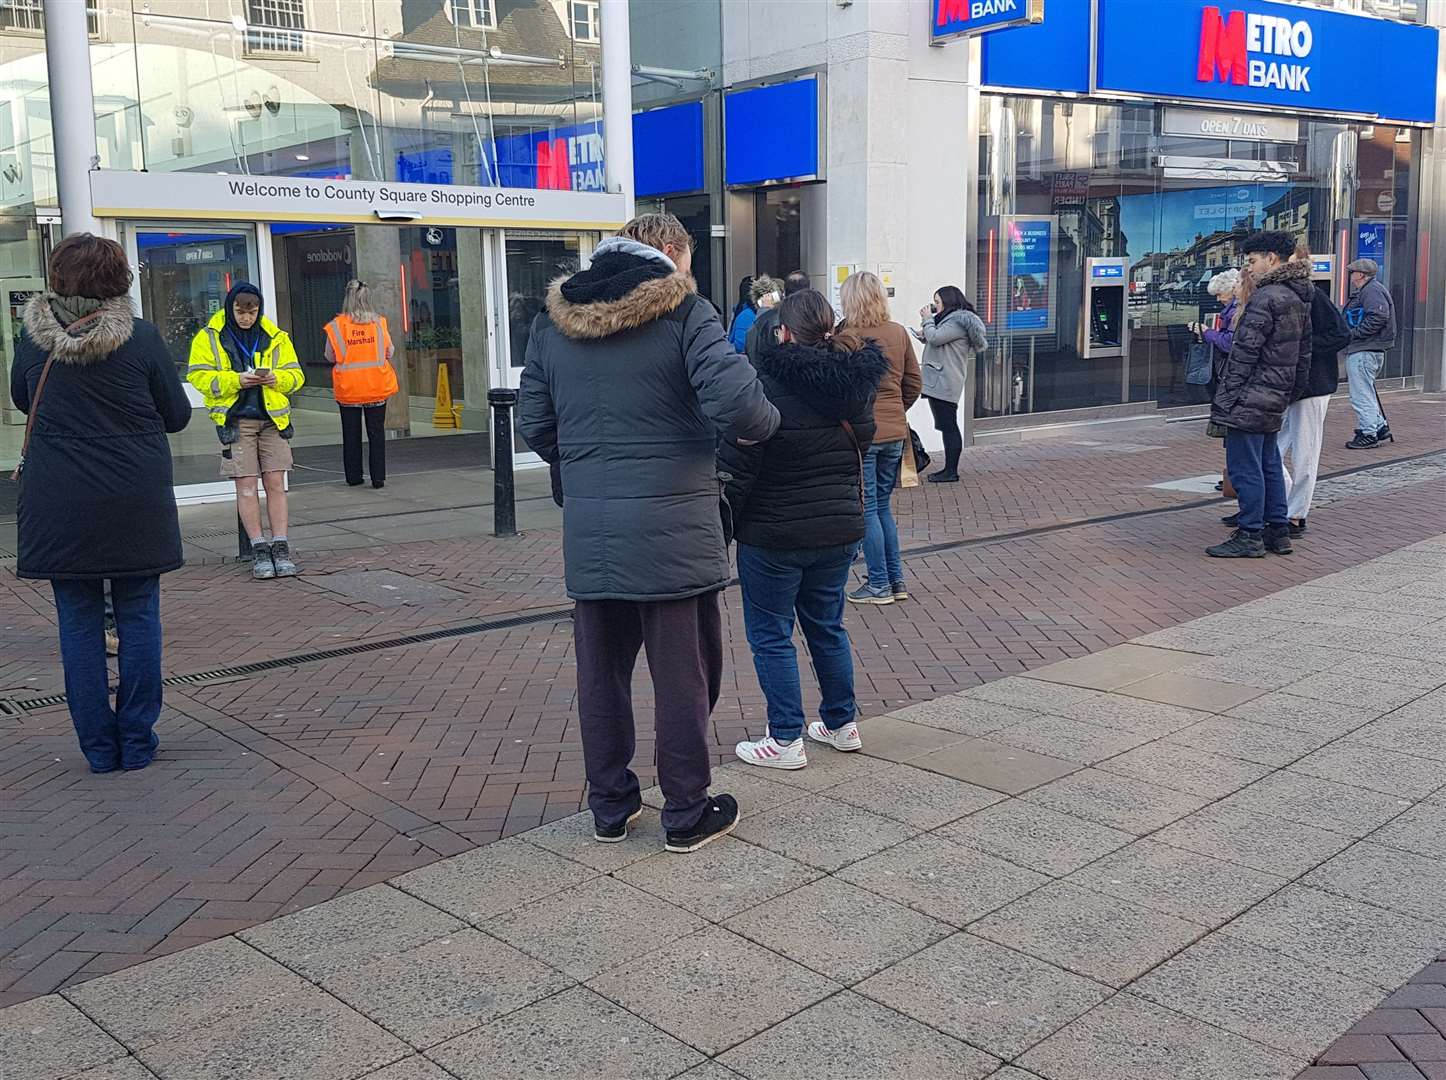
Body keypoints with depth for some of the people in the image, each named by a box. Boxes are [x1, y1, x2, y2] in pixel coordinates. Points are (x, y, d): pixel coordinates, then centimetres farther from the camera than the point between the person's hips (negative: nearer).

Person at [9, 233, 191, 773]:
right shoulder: (142, 336, -8)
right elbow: (177, 415, 1)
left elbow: (21, 400, 15)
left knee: (78, 621, 9)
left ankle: (98, 745, 13)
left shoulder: (33, 334, -2)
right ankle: (137, 742, 13)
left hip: (59, 505, 1)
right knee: (138, 615, 9)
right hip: (135, 505, -1)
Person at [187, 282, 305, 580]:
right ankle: (259, 550, 7)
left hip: (273, 419, 2)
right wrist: (236, 380, -17)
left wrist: (276, 378, -13)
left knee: (276, 483, 1)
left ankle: (280, 548, 5)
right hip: (235, 420, -2)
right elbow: (199, 376, -4)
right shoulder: (209, 337, 1)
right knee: (246, 486, 0)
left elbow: (295, 374, 9)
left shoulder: (275, 337, 8)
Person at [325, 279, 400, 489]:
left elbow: (330, 357, 0)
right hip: (377, 385, 0)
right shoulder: (379, 323, -5)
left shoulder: (337, 325, -7)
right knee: (376, 431, 7)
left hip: (347, 387, 0)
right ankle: (378, 478, 5)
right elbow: (389, 352, 3)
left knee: (351, 433, 10)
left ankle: (353, 476, 15)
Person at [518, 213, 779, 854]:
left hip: (587, 529, 5)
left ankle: (610, 807, 27)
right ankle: (687, 814, 18)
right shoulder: (684, 312, -7)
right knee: (683, 670, 7)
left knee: (601, 668, 15)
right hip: (672, 525, -5)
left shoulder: (554, 320, 9)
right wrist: (766, 423, 3)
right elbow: (735, 404, -18)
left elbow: (533, 425, 10)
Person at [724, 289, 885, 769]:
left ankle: (785, 740, 9)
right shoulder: (854, 388, 4)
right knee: (827, 626, 20)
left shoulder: (764, 387, -18)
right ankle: (842, 724, 29)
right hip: (840, 529, 7)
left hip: (774, 535, -7)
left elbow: (735, 468, -18)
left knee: (770, 635, 5)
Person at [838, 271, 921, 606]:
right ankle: (896, 580, 21)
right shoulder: (899, 333, 3)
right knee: (883, 505, 17)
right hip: (895, 431, 6)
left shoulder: (846, 337, -14)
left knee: (867, 509, 4)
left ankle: (879, 585, 9)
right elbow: (914, 383, 8)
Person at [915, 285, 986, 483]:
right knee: (947, 427, 12)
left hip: (945, 384, -11)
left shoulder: (958, 322, -11)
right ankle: (949, 469, 16)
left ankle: (951, 472, -6)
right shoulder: (951, 319, 22)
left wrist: (927, 319, -4)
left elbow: (935, 338, -20)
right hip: (939, 383, 11)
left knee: (948, 426, -8)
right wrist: (925, 337, 8)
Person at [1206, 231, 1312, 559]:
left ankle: (1250, 535, 0)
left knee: (1245, 468, -4)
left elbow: (1245, 351, -18)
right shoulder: (1299, 299, 15)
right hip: (1275, 399, 10)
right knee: (1269, 465, 16)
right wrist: (1292, 393, 23)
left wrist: (1226, 396, -15)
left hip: (1249, 397, -10)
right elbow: (1303, 356, 19)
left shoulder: (1265, 298, -15)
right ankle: (1278, 532, 21)